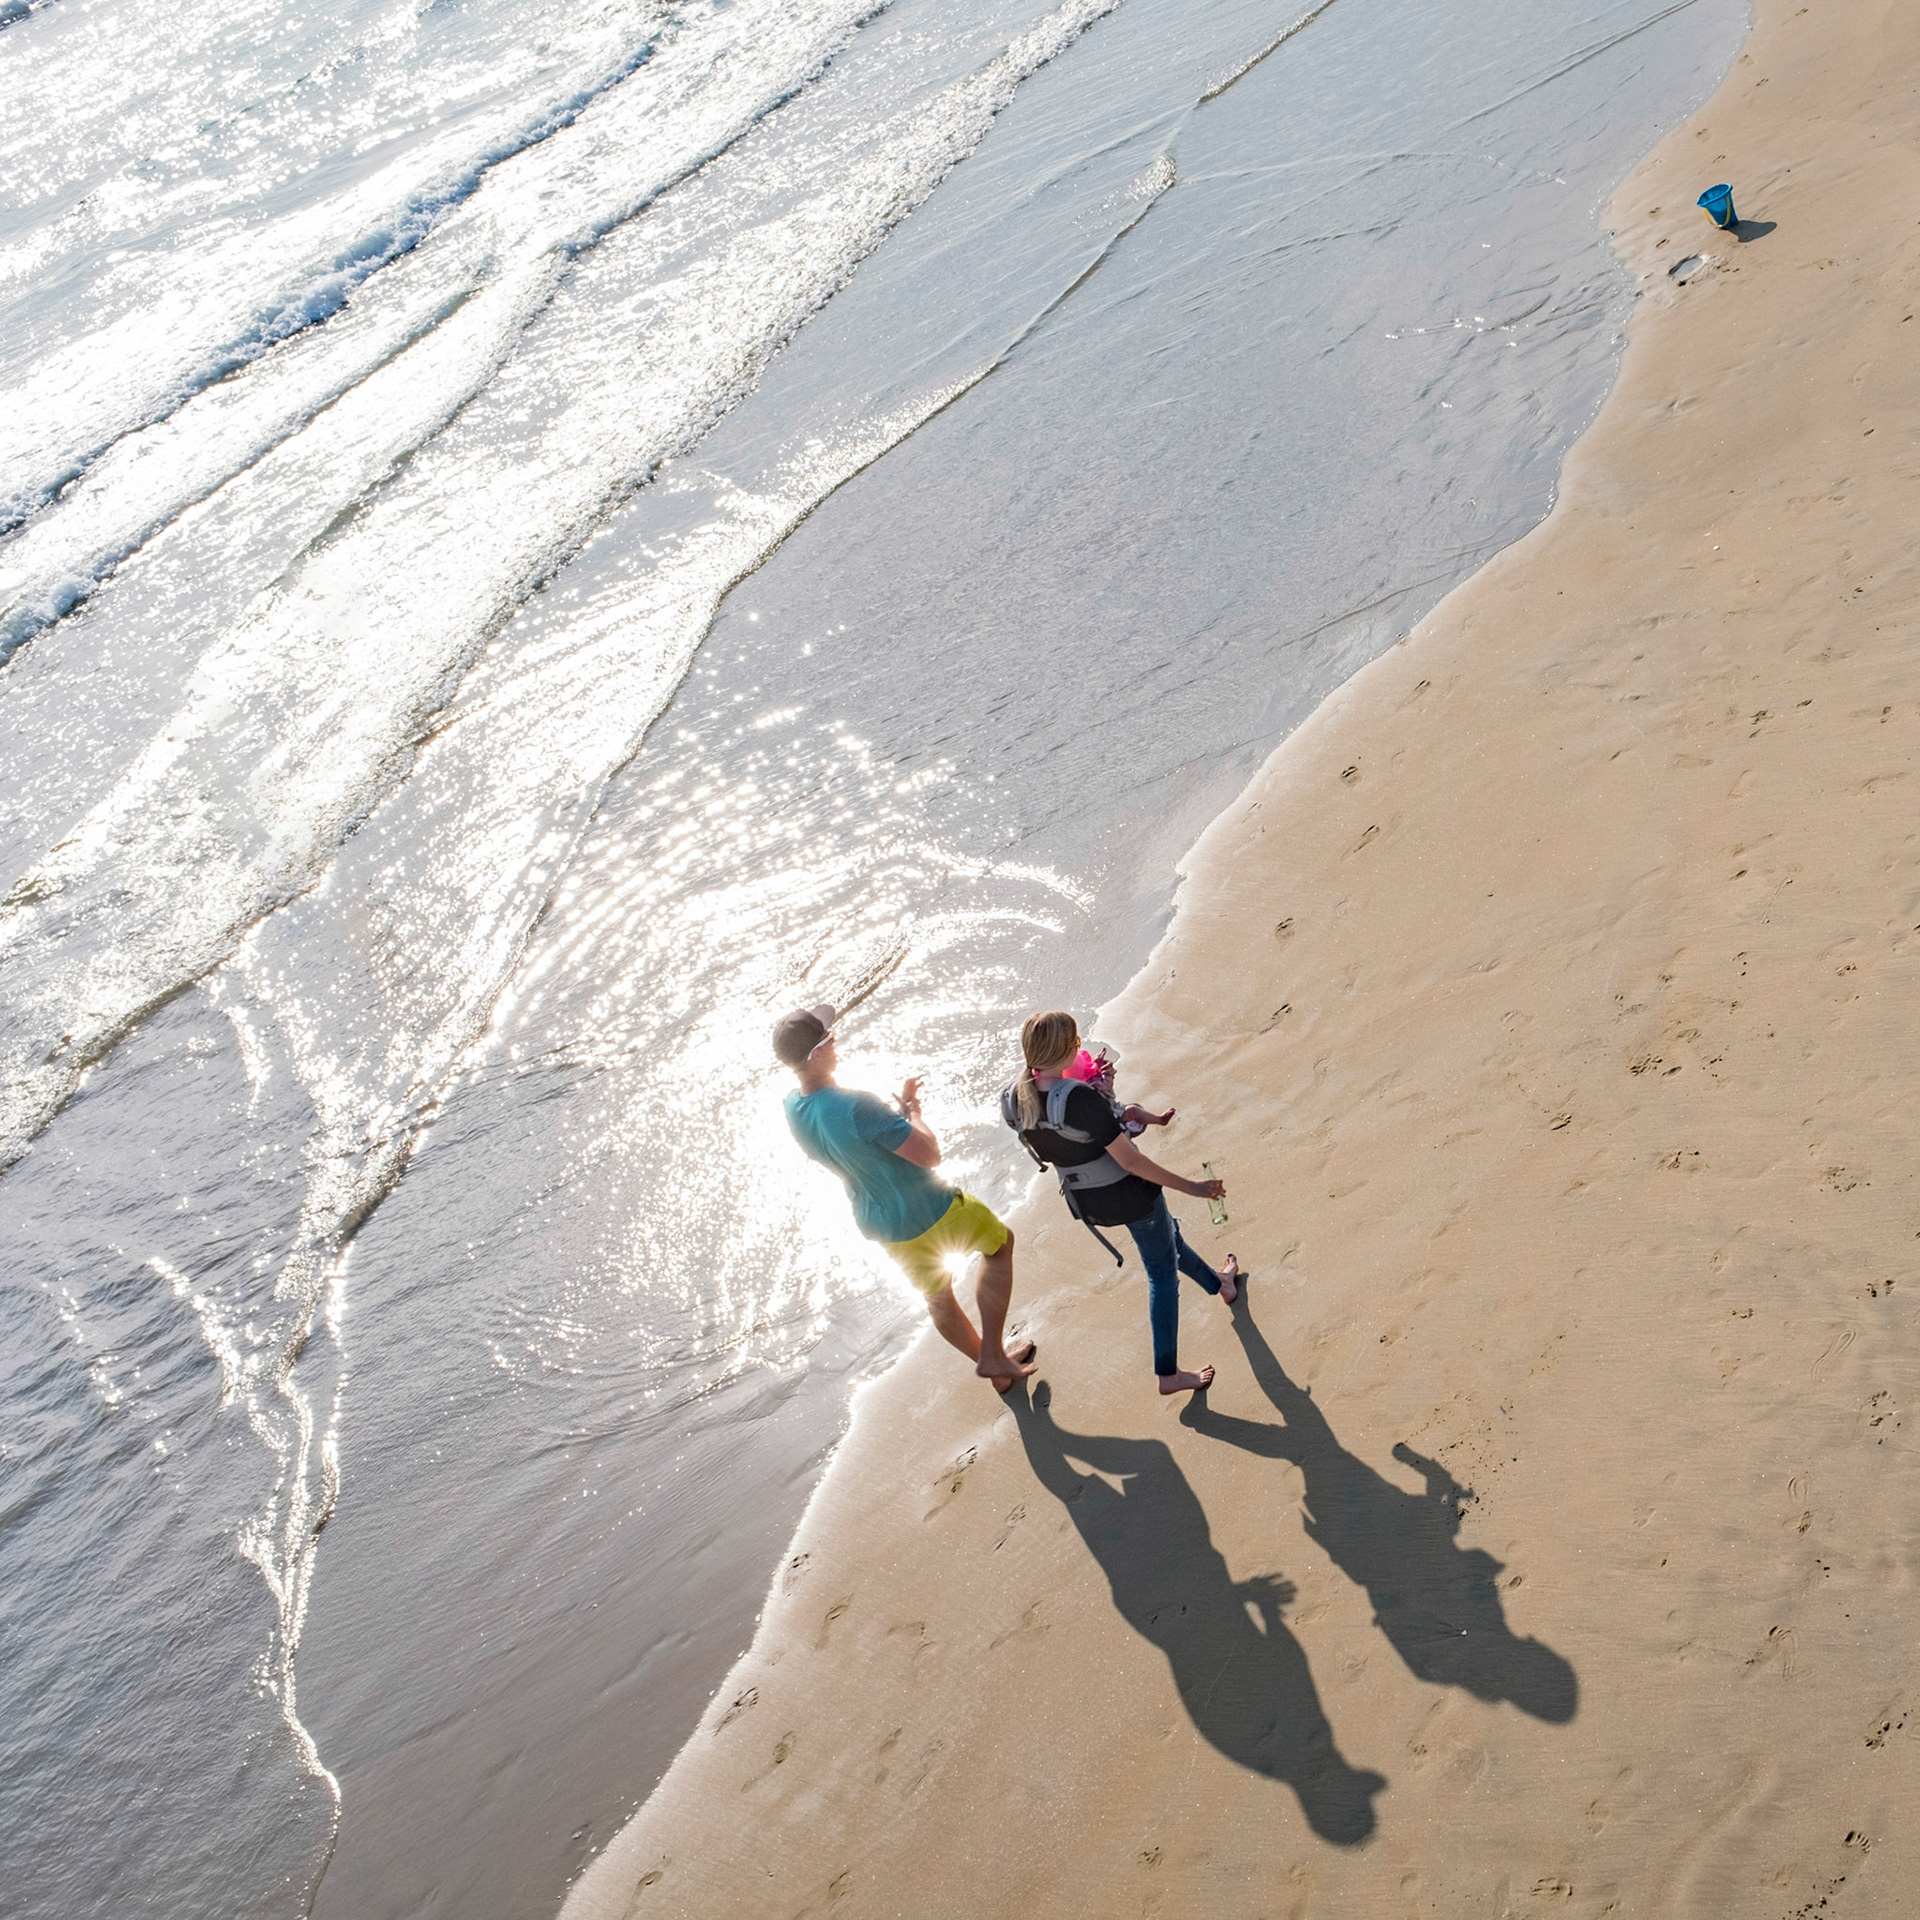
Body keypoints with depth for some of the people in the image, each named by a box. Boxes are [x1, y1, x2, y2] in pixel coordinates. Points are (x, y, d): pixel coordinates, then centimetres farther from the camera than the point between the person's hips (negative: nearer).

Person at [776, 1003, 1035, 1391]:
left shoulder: (793, 1108, -9)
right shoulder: (856, 1107, -36)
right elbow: (930, 1155, -30)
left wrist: (900, 1109, 7)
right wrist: (914, 1112, -12)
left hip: (879, 1225, 7)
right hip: (930, 1213, -7)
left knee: (936, 1294, 29)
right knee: (1000, 1242, 21)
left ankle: (994, 1366, 48)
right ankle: (992, 1355, 22)